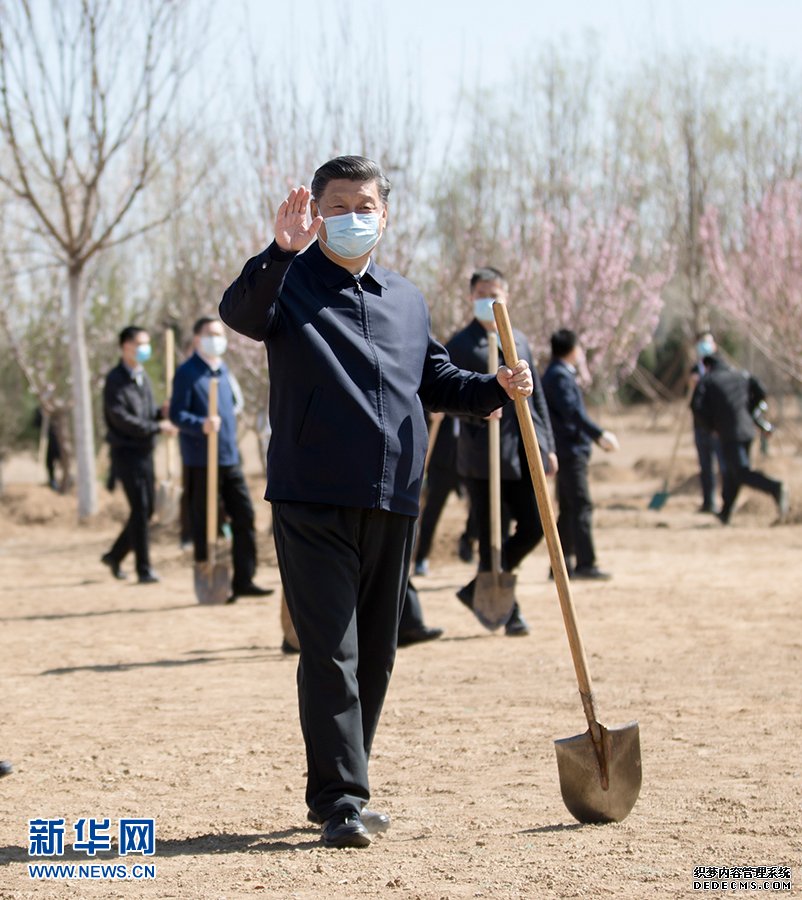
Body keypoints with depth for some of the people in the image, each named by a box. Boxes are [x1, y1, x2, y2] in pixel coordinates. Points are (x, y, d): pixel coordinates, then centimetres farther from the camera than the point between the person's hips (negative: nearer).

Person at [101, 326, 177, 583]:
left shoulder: (142, 377, 14)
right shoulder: (116, 380, -11)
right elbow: (121, 418, -18)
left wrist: (161, 412, -4)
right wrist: (157, 427, -17)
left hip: (145, 451, 8)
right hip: (126, 453, -8)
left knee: (145, 510, 11)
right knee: (140, 509, -9)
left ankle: (115, 555, 27)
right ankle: (143, 569, -4)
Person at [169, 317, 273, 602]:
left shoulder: (223, 371, 15)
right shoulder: (187, 373, -7)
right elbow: (177, 413, -13)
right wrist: (201, 425, -31)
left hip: (230, 460, 7)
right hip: (201, 463, -7)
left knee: (244, 515, 3)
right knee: (206, 524, -1)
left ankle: (243, 580, 8)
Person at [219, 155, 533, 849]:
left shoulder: (407, 299, 17)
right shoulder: (291, 283, 0)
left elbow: (436, 382, 24)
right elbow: (239, 312, -22)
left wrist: (495, 388, 5)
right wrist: (281, 251, -38)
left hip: (392, 502, 6)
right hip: (312, 500, -6)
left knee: (376, 654, 11)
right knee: (330, 653, -10)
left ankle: (340, 789, 23)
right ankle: (339, 802, -8)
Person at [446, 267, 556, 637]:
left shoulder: (519, 341, 16)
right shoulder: (460, 345, -2)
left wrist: (547, 444, 16)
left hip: (524, 452, 6)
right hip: (483, 455, -6)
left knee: (533, 527, 3)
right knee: (491, 537, -1)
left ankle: (478, 590, 19)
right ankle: (507, 610, 9)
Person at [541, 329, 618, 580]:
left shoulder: (558, 374, 19)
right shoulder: (559, 375, -13)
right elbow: (572, 411, -23)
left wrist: (597, 437, 23)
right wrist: (600, 434, -23)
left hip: (567, 449, 10)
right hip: (570, 449, -10)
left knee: (569, 509, 11)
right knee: (581, 506, -11)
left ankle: (562, 563, 13)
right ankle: (585, 564, -14)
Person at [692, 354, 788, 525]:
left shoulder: (706, 382, 3)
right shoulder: (742, 376, 15)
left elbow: (698, 406, -9)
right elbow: (760, 392, 6)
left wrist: (711, 426, 3)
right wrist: (748, 412, 17)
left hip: (729, 434, -6)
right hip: (748, 429, 6)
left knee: (742, 473, -12)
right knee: (732, 472, 19)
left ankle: (775, 488, -37)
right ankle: (725, 514, 25)